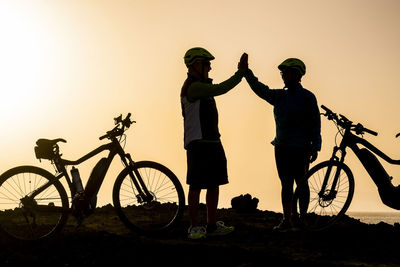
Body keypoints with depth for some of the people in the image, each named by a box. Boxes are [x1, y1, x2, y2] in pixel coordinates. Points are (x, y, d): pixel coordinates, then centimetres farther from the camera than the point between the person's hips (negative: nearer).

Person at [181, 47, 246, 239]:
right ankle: (194, 227, 2)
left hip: (212, 141, 10)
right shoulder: (193, 87, -14)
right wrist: (241, 73, -19)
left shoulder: (202, 86, 20)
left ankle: (212, 225, 18)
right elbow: (220, 89, -24)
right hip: (198, 142, -10)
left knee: (214, 183, 11)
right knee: (196, 185, -5)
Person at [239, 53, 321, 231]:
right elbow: (260, 89, 18)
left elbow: (315, 124, -6)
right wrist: (245, 70, 10)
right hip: (281, 148, 6)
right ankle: (287, 220, 10)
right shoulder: (279, 96, 14)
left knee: (301, 183, -1)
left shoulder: (307, 97, -4)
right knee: (286, 184, 7)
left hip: (300, 149, -6)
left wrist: (315, 148, -11)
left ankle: (302, 218, 7)